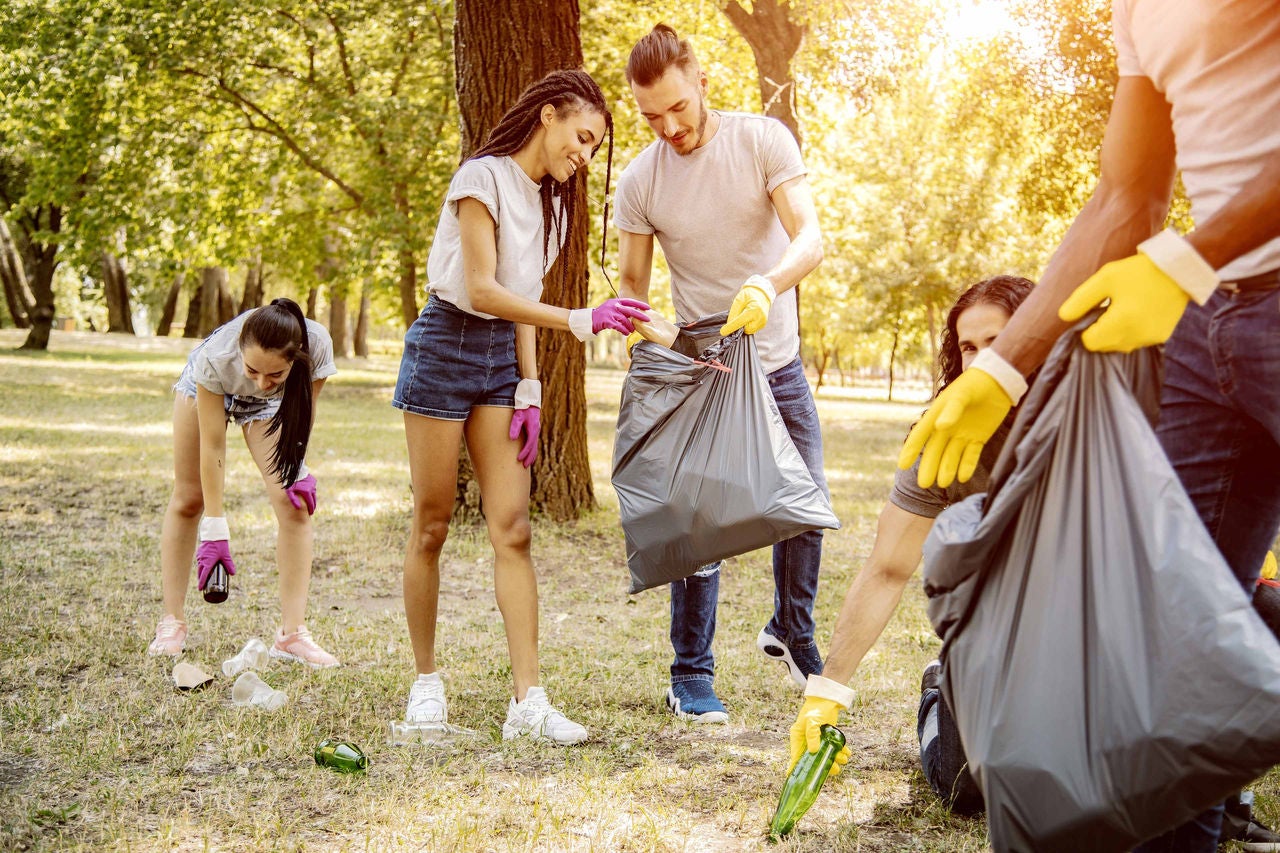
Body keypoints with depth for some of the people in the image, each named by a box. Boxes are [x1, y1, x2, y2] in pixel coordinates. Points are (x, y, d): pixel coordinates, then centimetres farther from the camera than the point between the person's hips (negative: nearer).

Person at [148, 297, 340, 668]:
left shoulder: (317, 346, -40)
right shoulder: (216, 357, -44)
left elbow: (305, 410, -17)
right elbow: (212, 446, -35)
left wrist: (298, 467, -22)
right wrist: (215, 530, -34)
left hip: (270, 405, 1)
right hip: (206, 389, -1)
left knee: (295, 504, -14)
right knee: (188, 500, 3)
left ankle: (291, 633, -12)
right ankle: (171, 624, 15)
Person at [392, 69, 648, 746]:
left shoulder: (549, 201, 14)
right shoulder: (484, 178, -11)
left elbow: (520, 298, 14)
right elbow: (483, 290, -20)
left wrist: (529, 389, 4)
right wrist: (580, 321, -27)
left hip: (500, 358, 6)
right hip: (445, 348, -6)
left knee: (511, 527, -4)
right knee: (431, 525, 1)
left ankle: (528, 701, -7)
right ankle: (426, 681, 16)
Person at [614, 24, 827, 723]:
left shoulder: (763, 140, -11)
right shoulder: (638, 182, -9)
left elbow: (810, 237, -20)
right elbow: (631, 283, -1)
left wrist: (767, 284, -41)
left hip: (779, 363, 2)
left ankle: (792, 633, 34)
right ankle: (691, 677, 8)